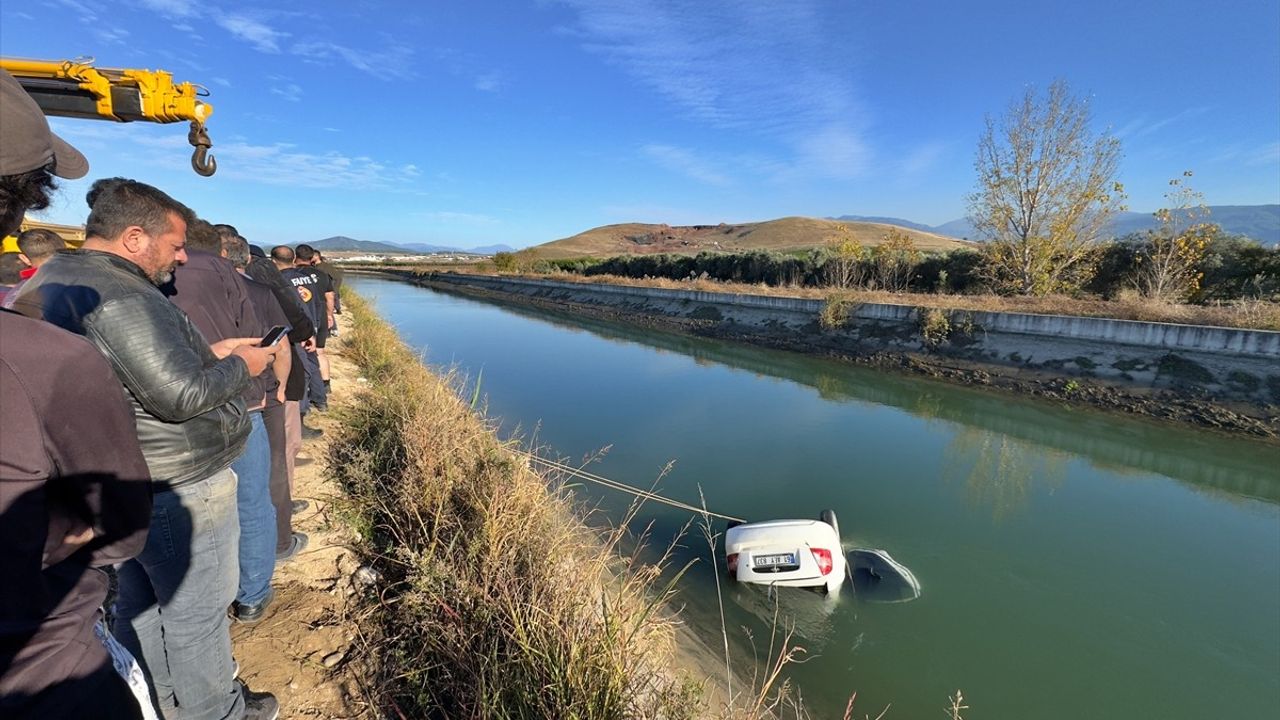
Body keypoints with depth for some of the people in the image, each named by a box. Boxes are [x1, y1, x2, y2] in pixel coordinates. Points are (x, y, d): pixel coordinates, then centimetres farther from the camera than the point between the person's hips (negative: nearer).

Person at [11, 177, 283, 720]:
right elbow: (182, 395, -27)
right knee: (196, 612, 9)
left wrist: (208, 352, 9)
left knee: (141, 602, 25)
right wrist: (240, 366, -12)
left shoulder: (55, 278, 7)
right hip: (179, 492, -10)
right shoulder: (121, 297, -25)